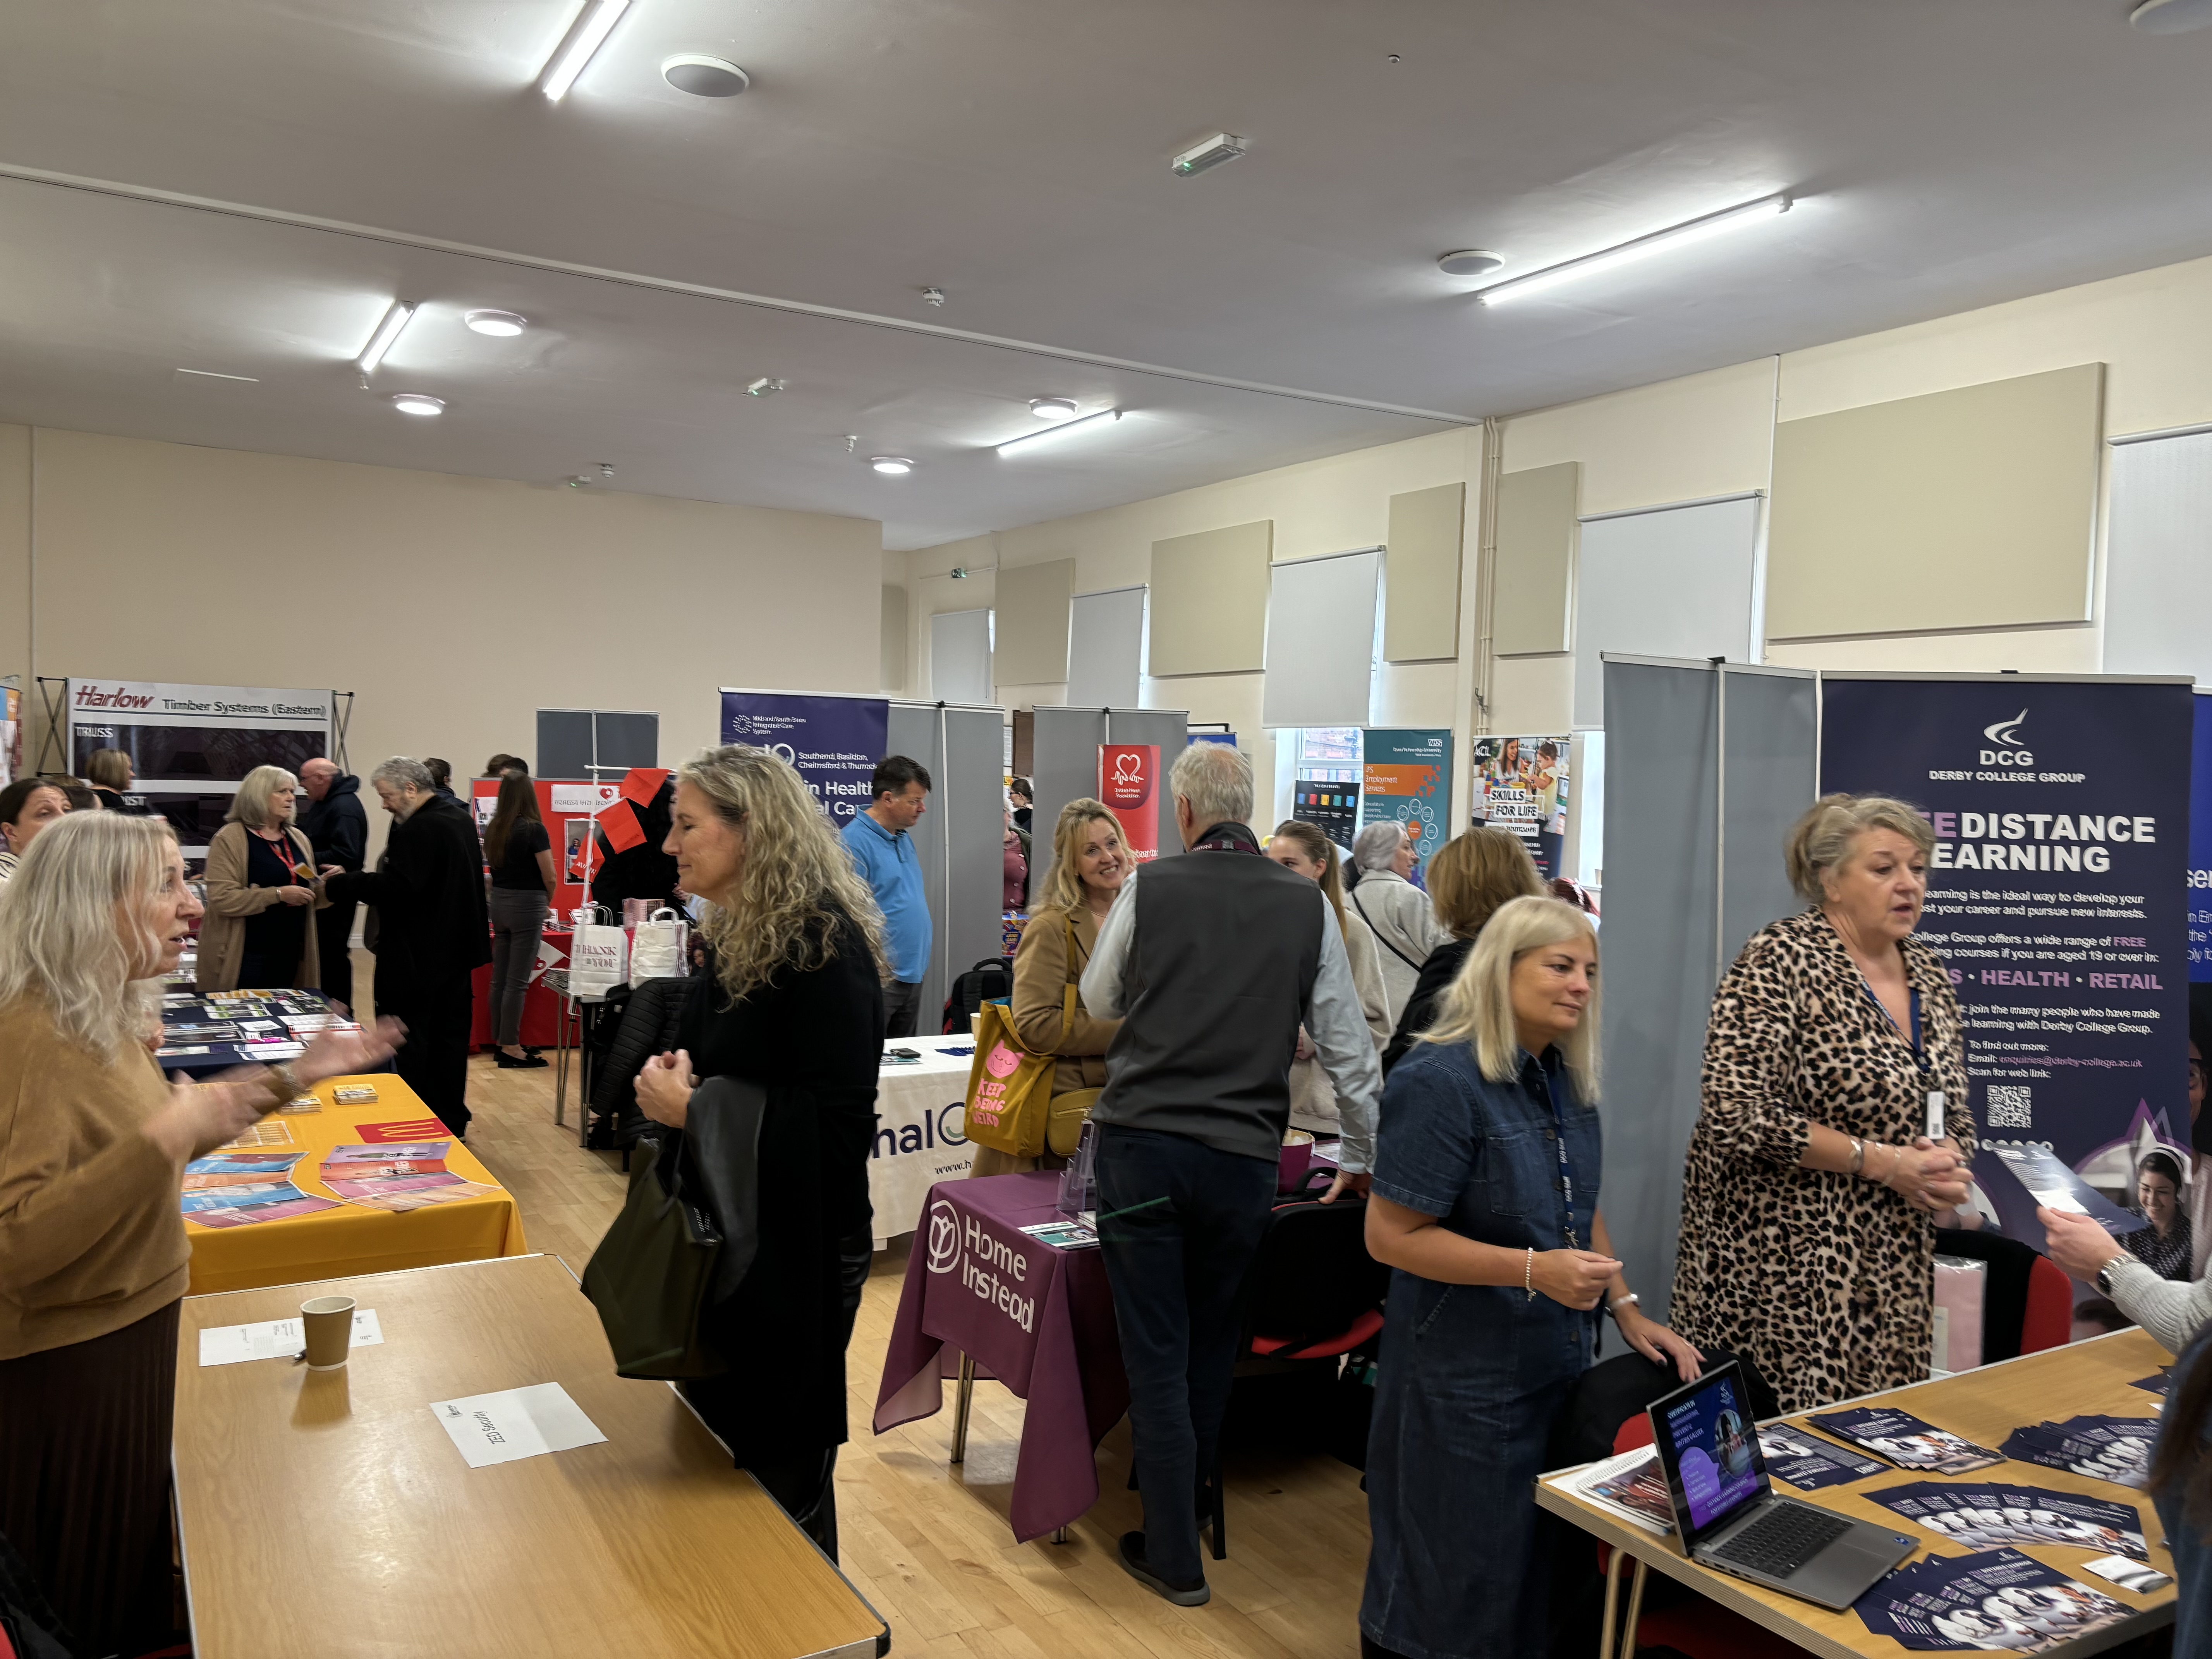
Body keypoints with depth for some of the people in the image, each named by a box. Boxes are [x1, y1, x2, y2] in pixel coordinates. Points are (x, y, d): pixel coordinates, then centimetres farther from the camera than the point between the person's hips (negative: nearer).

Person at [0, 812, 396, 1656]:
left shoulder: (109, 1015, 2)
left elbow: (150, 1149, 17)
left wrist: (298, 1075, 11)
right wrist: (167, 1136, -36)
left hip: (136, 1326, 8)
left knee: (137, 1554, 25)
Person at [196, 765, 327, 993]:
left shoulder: (298, 839, 13)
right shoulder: (230, 839, -8)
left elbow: (311, 895, 20)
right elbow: (221, 899, -18)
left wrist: (328, 884, -2)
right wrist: (278, 895, -24)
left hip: (290, 952, 6)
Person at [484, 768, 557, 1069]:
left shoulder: (493, 829, 4)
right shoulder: (534, 829, -14)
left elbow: (493, 866, 11)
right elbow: (551, 878, -12)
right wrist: (547, 902, 6)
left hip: (499, 902, 6)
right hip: (527, 905, -6)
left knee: (500, 977, 12)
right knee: (517, 980, -2)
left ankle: (500, 1043, 21)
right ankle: (511, 1049, 2)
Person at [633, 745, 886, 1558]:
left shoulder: (824, 945, -21)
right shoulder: (738, 935, 6)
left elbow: (836, 1127, -24)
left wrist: (696, 1109, -22)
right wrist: (678, 1080, -2)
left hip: (796, 1252, -9)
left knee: (782, 1472, 8)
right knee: (716, 1456, 20)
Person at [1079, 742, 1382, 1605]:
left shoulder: (1148, 888, -3)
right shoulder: (1307, 904, 2)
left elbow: (1099, 1001, 12)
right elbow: (1347, 1044, 6)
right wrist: (1363, 1157, 18)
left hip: (1140, 1143, -2)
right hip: (1244, 1156, 2)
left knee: (1156, 1353, 8)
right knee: (1212, 1341, 21)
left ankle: (1175, 1557, 16)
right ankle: (1190, 1497, 38)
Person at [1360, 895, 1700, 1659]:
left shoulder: (1566, 1079, 6)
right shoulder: (1440, 1081, -20)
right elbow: (1391, 1235, -21)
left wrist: (1628, 1311, 8)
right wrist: (1535, 1270, -26)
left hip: (1559, 1364, 8)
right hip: (1466, 1386, -8)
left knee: (1546, 1567, 17)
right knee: (1458, 1594, 5)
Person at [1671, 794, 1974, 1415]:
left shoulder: (1929, 975, 11)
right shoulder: (1782, 959, -12)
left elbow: (1955, 1114, 21)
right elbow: (1737, 1112, -20)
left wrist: (1948, 1162, -2)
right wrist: (1884, 1162, -17)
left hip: (1894, 1266, 7)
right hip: (1781, 1262, -7)